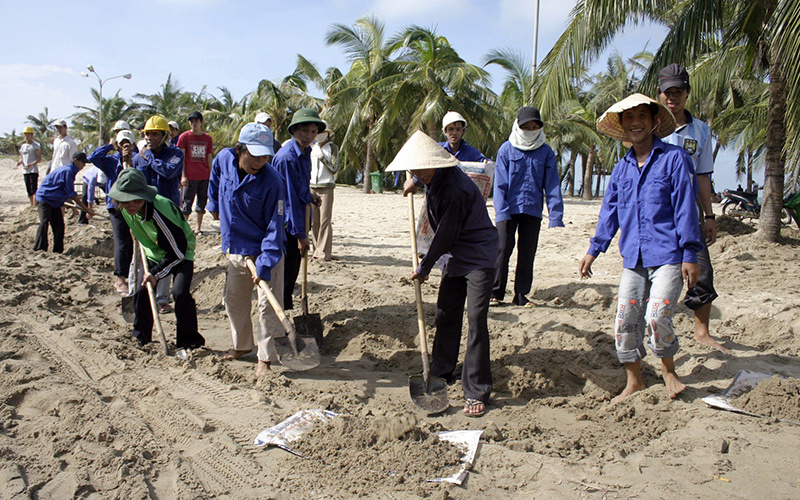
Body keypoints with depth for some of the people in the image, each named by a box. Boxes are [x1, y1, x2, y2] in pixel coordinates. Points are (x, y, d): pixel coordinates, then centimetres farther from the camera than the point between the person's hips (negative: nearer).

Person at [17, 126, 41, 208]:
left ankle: (34, 205, -16)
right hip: (25, 171, 7)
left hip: (33, 170, -7)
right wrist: (19, 162, -2)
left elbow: (39, 159, -8)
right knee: (28, 189, 9)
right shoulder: (22, 146, 17)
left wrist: (31, 164, -21)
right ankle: (31, 204, 16)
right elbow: (21, 157, 22)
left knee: (34, 189, -12)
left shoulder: (35, 145, -3)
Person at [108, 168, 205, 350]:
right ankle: (140, 337, 20)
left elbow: (178, 251, -28)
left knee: (180, 292, -23)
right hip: (154, 253, 7)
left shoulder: (158, 211, -36)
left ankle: (189, 340, -8)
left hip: (181, 254, -7)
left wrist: (156, 273, -23)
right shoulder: (125, 209, -13)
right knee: (142, 292, 1)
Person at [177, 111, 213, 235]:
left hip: (204, 177, 3)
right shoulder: (184, 137, 0)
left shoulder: (207, 138, 9)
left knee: (202, 202, 6)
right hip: (190, 177, -3)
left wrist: (211, 174, 9)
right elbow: (181, 158, -1)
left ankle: (198, 228, 15)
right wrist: (183, 176, -7)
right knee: (187, 203, 0)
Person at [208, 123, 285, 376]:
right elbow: (215, 180, 18)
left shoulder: (271, 181, -24)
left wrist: (264, 265, -29)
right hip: (235, 249, 6)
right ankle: (241, 345, 37)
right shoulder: (224, 159, -9)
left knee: (267, 304, -4)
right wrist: (214, 205, 29)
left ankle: (265, 358, 9)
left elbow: (274, 227, -23)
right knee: (233, 300, 17)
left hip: (265, 251, -6)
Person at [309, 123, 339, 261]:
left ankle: (324, 253, -5)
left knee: (325, 220, -8)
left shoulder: (333, 148, 1)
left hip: (326, 187, -4)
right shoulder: (311, 147, 13)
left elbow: (334, 169, -6)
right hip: (312, 187, 5)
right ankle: (317, 250, 14)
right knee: (313, 220, 4)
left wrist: (323, 158, -17)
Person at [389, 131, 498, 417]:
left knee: (475, 319, -12)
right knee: (445, 314, 13)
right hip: (455, 257, 9)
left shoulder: (455, 190, -30)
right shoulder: (435, 177, -2)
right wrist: (416, 183, 29)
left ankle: (477, 392, -6)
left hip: (478, 258, -9)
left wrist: (424, 268, -10)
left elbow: (445, 237, -22)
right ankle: (442, 371, 29)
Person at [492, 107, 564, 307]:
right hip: (508, 210, -2)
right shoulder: (506, 149, 1)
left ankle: (521, 295, 17)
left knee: (527, 254, 6)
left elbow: (552, 185, 3)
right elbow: (500, 183, -3)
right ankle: (496, 292, 8)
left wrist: (556, 215, -6)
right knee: (502, 251, -3)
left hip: (533, 211, 2)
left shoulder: (546, 152, 5)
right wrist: (501, 212, -13)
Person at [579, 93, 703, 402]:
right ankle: (634, 382, 20)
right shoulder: (622, 168, 13)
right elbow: (609, 212, 19)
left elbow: (685, 208, -5)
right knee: (625, 321, 3)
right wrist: (594, 250, 16)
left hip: (668, 257, -5)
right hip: (633, 259, 5)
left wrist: (690, 255, -8)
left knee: (656, 317, -16)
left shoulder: (674, 158, -2)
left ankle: (669, 373, 11)